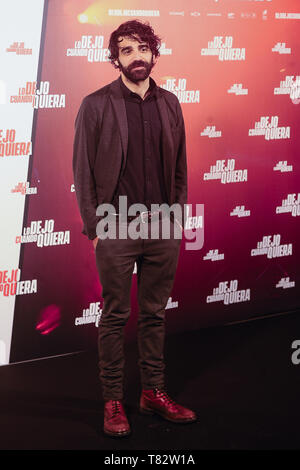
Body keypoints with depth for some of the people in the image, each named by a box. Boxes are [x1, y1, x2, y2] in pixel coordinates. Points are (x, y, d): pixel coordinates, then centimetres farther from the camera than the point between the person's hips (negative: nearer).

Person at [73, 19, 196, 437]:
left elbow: (179, 168, 12)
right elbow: (83, 171, -2)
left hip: (163, 229, 3)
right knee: (115, 317, 4)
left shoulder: (170, 104, 9)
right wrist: (94, 227, -6)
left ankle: (154, 392, 21)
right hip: (116, 229, -3)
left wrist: (179, 218, 5)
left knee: (155, 314, 11)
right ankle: (113, 401, 13)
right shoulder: (96, 105, -2)